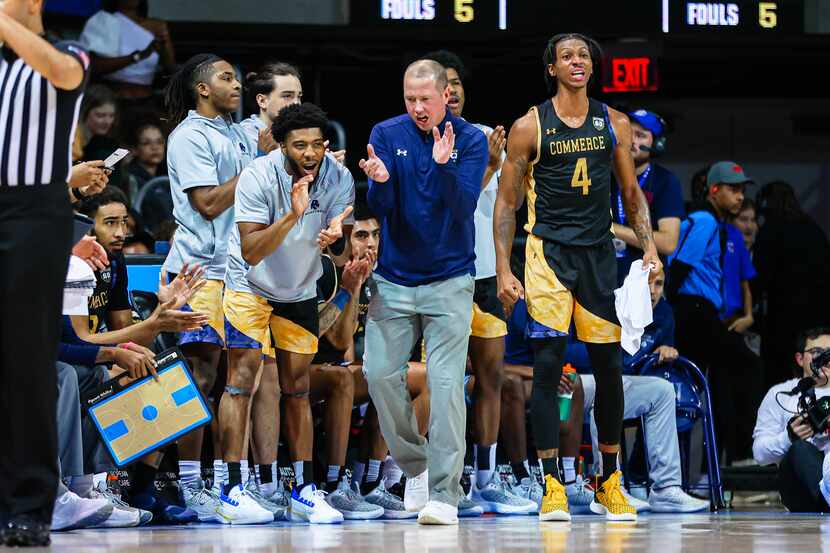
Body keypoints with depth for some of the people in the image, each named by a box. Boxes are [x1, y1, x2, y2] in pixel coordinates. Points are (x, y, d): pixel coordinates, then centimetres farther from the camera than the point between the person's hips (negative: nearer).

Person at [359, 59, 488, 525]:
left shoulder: (472, 140, -5)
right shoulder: (387, 135, 1)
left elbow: (464, 207, -15)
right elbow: (381, 208, -6)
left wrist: (444, 166, -32)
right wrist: (379, 181, -28)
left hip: (449, 280, -3)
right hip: (394, 278, 3)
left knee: (446, 382, -9)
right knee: (380, 373, -2)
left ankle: (444, 494, -7)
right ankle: (415, 465, 20)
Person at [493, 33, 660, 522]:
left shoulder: (614, 124, 7)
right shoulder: (529, 127, -2)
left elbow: (632, 193, 14)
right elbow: (507, 203, 0)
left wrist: (650, 248, 0)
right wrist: (504, 271, -7)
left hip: (599, 252, 3)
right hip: (548, 252, -3)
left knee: (610, 365, 6)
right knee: (549, 365, -8)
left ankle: (610, 483, 17)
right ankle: (553, 486, -4)